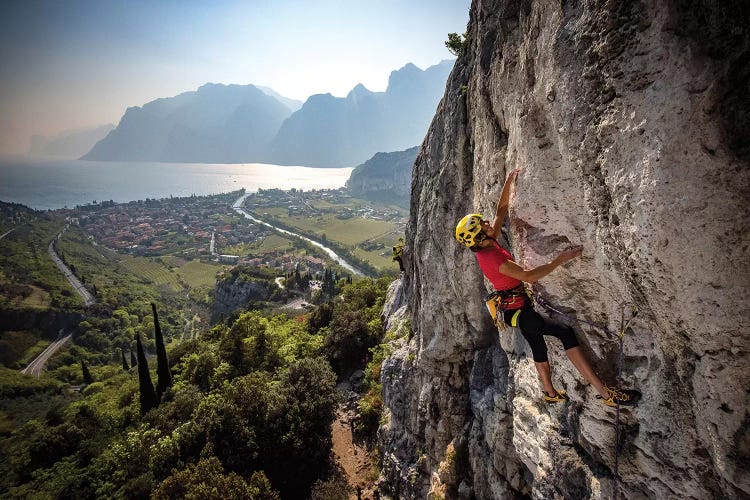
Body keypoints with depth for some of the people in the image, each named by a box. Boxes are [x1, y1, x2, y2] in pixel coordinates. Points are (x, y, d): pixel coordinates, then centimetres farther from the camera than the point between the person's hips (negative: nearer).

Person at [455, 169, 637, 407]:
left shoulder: (487, 245, 2)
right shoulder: (492, 258, -26)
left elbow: (501, 209, 10)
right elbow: (529, 276, -30)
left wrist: (509, 181, 6)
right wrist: (560, 259, -27)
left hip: (517, 305, 10)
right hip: (516, 309, -10)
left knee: (538, 346, 21)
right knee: (566, 333, -18)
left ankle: (551, 393, 39)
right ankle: (605, 393, -19)